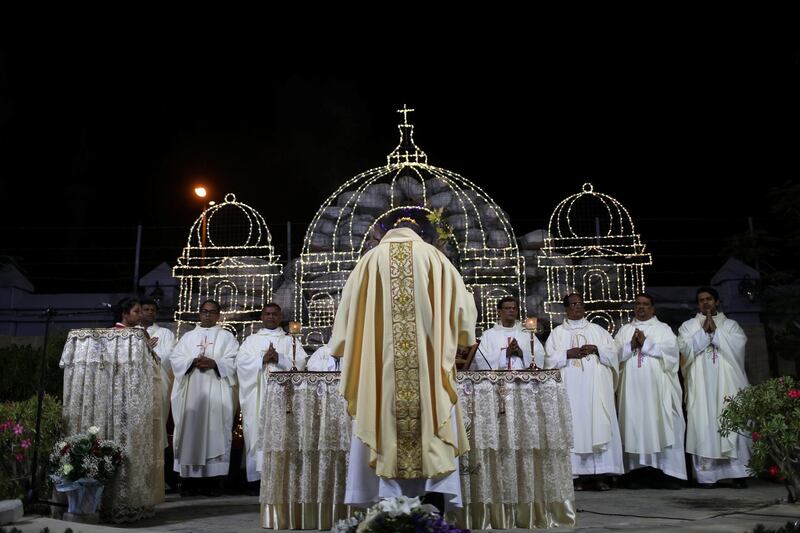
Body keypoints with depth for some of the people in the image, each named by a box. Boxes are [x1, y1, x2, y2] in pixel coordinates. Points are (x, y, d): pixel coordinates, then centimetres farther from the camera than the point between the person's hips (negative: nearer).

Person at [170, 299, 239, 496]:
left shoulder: (226, 336, 11)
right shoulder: (188, 336, 17)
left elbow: (234, 361, 0)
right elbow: (175, 358, 6)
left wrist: (214, 363, -16)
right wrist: (192, 361, -11)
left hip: (216, 392, -2)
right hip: (191, 391, 2)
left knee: (215, 431, -6)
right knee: (190, 430, -2)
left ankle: (213, 478, -4)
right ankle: (189, 476, 3)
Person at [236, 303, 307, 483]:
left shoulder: (290, 341, 14)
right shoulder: (251, 340, 16)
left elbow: (300, 362, -1)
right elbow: (241, 362, 1)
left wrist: (279, 358, -14)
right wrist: (262, 359, -13)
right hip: (257, 396, 1)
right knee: (258, 433, -4)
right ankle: (258, 476, -1)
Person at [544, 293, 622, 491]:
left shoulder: (598, 330, 16)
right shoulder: (557, 333, 11)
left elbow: (613, 352, 8)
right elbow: (549, 359, 2)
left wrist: (595, 349, -8)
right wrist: (568, 354, -12)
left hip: (596, 387, 1)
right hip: (571, 388, -1)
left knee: (599, 425, -5)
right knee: (574, 426, -5)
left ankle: (599, 474, -2)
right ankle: (579, 474, -2)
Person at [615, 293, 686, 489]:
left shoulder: (663, 329, 13)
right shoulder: (624, 330, 18)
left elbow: (670, 350, -5)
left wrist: (645, 344, -9)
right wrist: (631, 345, -10)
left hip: (657, 387, -1)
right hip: (632, 387, 2)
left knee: (661, 425, -6)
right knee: (634, 425, -3)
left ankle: (664, 473, -4)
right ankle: (637, 472, -2)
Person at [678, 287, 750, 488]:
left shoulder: (730, 325, 15)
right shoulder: (688, 326, 14)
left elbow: (738, 346, -3)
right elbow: (685, 349, -3)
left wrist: (715, 330, -6)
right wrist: (704, 330, -7)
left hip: (728, 385, 1)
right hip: (701, 386, 0)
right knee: (703, 427, -6)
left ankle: (738, 473, 1)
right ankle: (706, 475, -4)